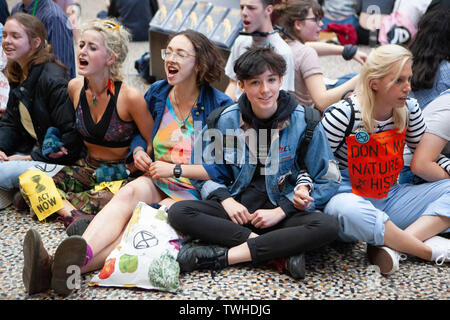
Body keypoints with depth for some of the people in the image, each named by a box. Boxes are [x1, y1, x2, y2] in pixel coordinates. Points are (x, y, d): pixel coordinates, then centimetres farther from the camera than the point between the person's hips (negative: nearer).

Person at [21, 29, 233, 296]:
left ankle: (68, 267, -55)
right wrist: (139, 151, 5)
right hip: (155, 182, 4)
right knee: (128, 193, -33)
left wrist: (176, 169, -12)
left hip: (193, 191, -4)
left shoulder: (220, 106, -4)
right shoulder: (157, 93, 12)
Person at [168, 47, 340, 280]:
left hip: (285, 209, -1)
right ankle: (285, 249, -27)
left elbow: (328, 180, -3)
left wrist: (281, 211, -12)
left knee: (327, 227, -33)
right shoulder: (227, 120, 0)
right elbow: (207, 173, 9)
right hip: (238, 207, 2)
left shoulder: (303, 121, -5)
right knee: (178, 213, -24)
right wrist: (226, 200, -12)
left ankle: (222, 256, -29)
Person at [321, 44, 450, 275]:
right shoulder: (344, 115, -14)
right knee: (345, 208, -41)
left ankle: (393, 246, -29)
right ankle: (429, 248, -29)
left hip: (390, 199, 6)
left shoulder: (409, 110, 2)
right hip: (351, 199, -6)